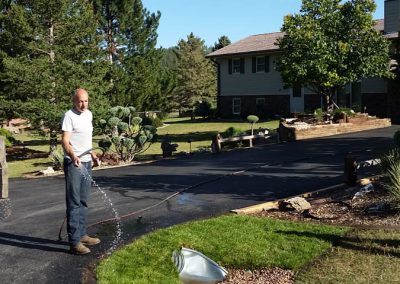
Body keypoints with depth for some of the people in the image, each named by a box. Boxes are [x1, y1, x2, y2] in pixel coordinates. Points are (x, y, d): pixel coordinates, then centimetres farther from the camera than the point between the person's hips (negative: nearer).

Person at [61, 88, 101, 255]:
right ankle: (74, 242, -4)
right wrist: (74, 156, -36)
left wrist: (92, 155, 22)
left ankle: (82, 235, 24)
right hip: (73, 163, -8)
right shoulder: (69, 116, -13)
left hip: (86, 162, 8)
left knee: (83, 202, 14)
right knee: (74, 203, -7)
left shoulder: (89, 114, 13)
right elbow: (65, 141, -21)